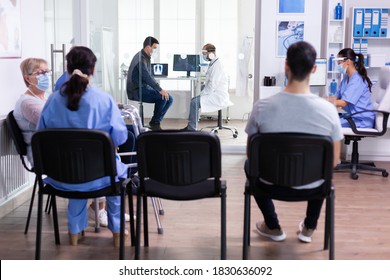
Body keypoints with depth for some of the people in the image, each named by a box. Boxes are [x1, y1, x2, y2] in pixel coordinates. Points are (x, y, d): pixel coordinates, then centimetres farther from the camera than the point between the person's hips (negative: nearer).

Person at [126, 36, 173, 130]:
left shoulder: (146, 58, 15)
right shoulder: (140, 58, -17)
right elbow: (147, 77, -27)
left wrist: (159, 89, 4)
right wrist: (160, 90, -30)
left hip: (144, 88, 10)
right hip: (136, 91, -10)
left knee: (169, 99, -3)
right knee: (162, 97, -26)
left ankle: (156, 122, 1)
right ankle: (154, 122, -8)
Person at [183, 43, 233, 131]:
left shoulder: (217, 65, -17)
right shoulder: (212, 64, 15)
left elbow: (212, 85, -23)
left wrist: (202, 94, -15)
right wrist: (202, 93, 9)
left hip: (218, 97, -11)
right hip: (214, 94, 11)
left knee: (194, 102, -20)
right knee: (193, 100, 15)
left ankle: (192, 129, -12)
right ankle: (190, 126, 17)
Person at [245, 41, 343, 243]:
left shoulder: (262, 107, -22)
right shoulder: (328, 110, -20)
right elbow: (334, 160, -8)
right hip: (311, 185, 1)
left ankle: (273, 227, 37)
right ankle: (309, 228, 40)